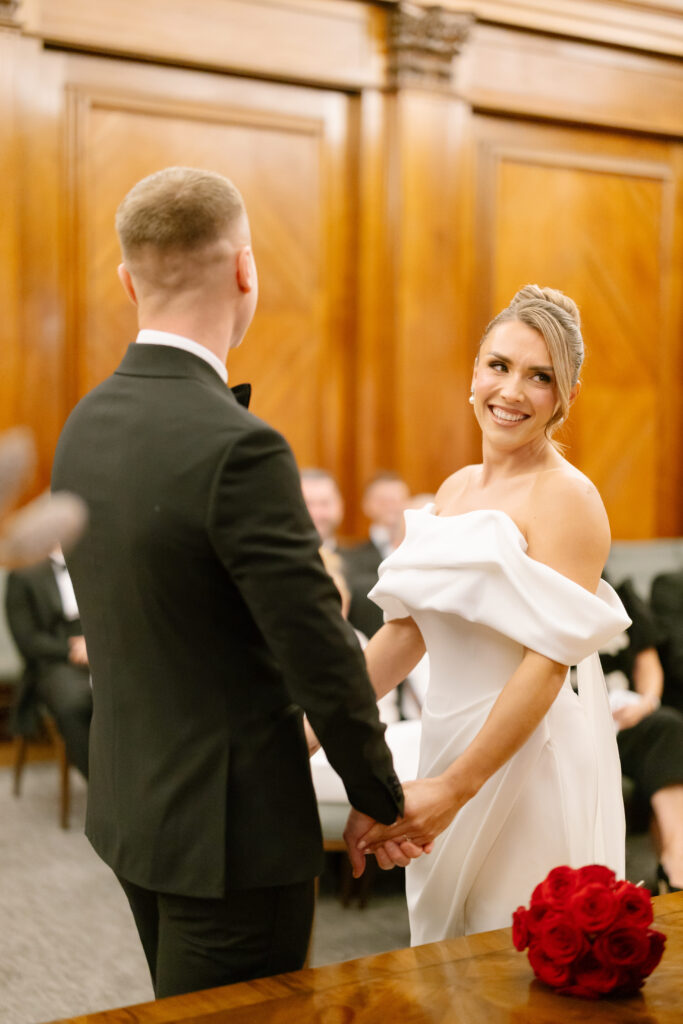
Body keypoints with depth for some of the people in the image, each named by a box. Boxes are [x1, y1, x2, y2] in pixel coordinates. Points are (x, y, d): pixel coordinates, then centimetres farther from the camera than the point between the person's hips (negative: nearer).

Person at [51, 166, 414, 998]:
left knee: (186, 1009, 25)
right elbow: (322, 656, -21)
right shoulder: (238, 448, -26)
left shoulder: (84, 426, 0)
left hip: (132, 810, 8)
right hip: (231, 830, -8)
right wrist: (379, 799, -4)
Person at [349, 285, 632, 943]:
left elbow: (549, 661, -20)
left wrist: (455, 788, -23)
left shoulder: (567, 499, -13)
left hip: (531, 759, -7)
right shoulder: (455, 489, 9)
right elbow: (408, 627, 9)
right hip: (449, 741, 7)